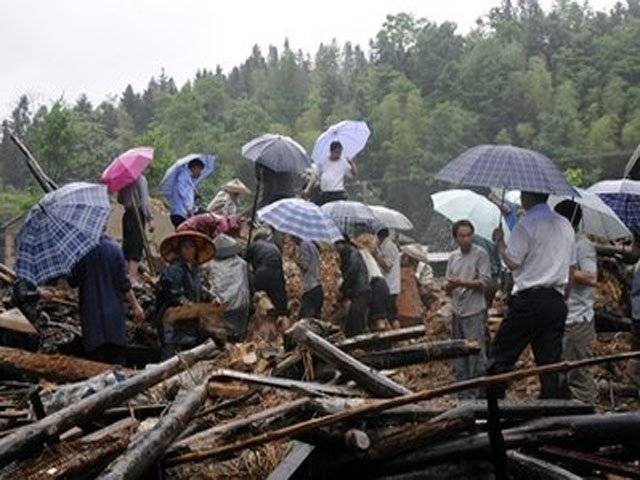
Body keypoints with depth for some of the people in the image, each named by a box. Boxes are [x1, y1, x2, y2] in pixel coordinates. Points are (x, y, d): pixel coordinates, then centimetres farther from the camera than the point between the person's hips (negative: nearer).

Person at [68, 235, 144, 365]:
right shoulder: (114, 248, -6)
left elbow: (73, 282, -5)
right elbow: (124, 282, -5)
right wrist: (135, 306, 2)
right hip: (114, 309, 1)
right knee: (118, 356, 9)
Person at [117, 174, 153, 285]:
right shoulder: (140, 179, -10)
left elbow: (120, 200, 12)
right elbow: (145, 199, -14)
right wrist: (149, 219, -13)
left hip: (127, 214, 6)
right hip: (138, 214, -6)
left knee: (127, 245, 13)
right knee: (136, 247, -3)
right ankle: (132, 277, -7)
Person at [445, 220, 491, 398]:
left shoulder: (480, 254, -4)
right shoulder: (453, 257, 14)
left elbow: (484, 282, -11)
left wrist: (461, 283, -18)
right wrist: (449, 286, -8)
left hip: (474, 312, -6)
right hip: (457, 312, 6)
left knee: (477, 354, -6)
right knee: (459, 356, 11)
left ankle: (477, 393, 1)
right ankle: (463, 394, 20)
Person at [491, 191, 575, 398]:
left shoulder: (527, 223, -8)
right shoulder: (565, 225, 16)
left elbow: (513, 262, -12)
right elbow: (570, 266, 19)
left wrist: (499, 242, 5)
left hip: (529, 299, -7)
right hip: (557, 301, 7)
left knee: (500, 357, 1)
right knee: (550, 363, 8)